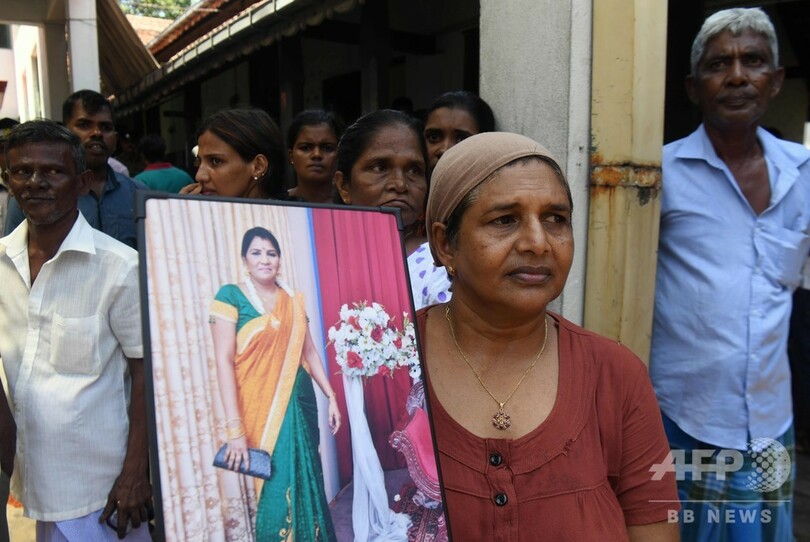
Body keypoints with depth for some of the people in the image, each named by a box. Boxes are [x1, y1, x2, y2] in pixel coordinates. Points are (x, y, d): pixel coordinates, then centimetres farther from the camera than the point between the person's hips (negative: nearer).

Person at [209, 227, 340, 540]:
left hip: (301, 400, 4)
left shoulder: (293, 300, 8)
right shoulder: (231, 296, -7)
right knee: (277, 488, 4)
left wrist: (331, 396, 10)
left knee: (309, 481, 12)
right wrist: (235, 427, -18)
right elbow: (224, 360, -12)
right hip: (262, 407, -4)